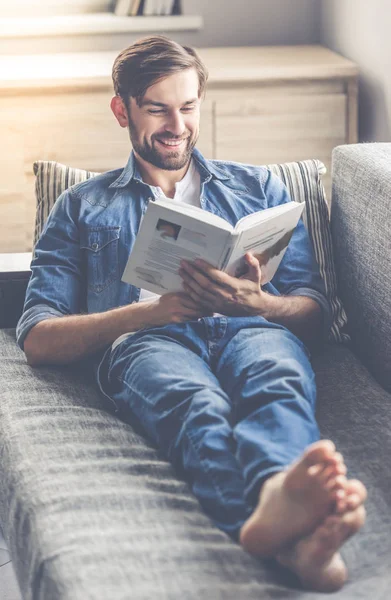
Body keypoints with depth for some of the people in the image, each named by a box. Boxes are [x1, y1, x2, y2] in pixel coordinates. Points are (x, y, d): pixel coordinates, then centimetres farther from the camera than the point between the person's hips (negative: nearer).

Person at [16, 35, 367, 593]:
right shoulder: (81, 207, 27)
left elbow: (314, 314, 20)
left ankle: (279, 496, -72)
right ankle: (292, 531, -72)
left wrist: (254, 302, -5)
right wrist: (153, 310, -4)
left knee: (279, 380, -39)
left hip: (250, 326, 2)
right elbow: (37, 339, 12)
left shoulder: (259, 186, 30)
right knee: (197, 404, -40)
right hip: (144, 339, -2)